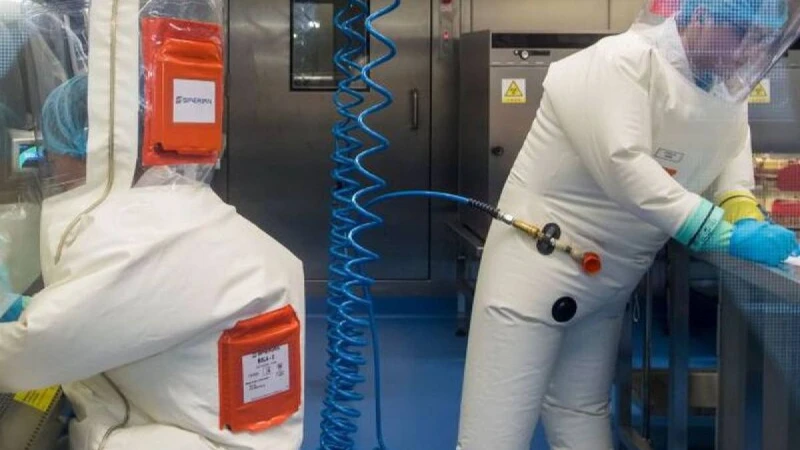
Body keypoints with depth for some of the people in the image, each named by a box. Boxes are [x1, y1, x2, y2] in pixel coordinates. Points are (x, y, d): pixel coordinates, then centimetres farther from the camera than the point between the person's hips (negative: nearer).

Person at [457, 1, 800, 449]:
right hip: (538, 263, -8)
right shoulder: (622, 62, -19)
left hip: (606, 283, 8)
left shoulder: (724, 88, 7)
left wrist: (744, 214, -12)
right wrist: (727, 233, -32)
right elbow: (622, 164, -30)